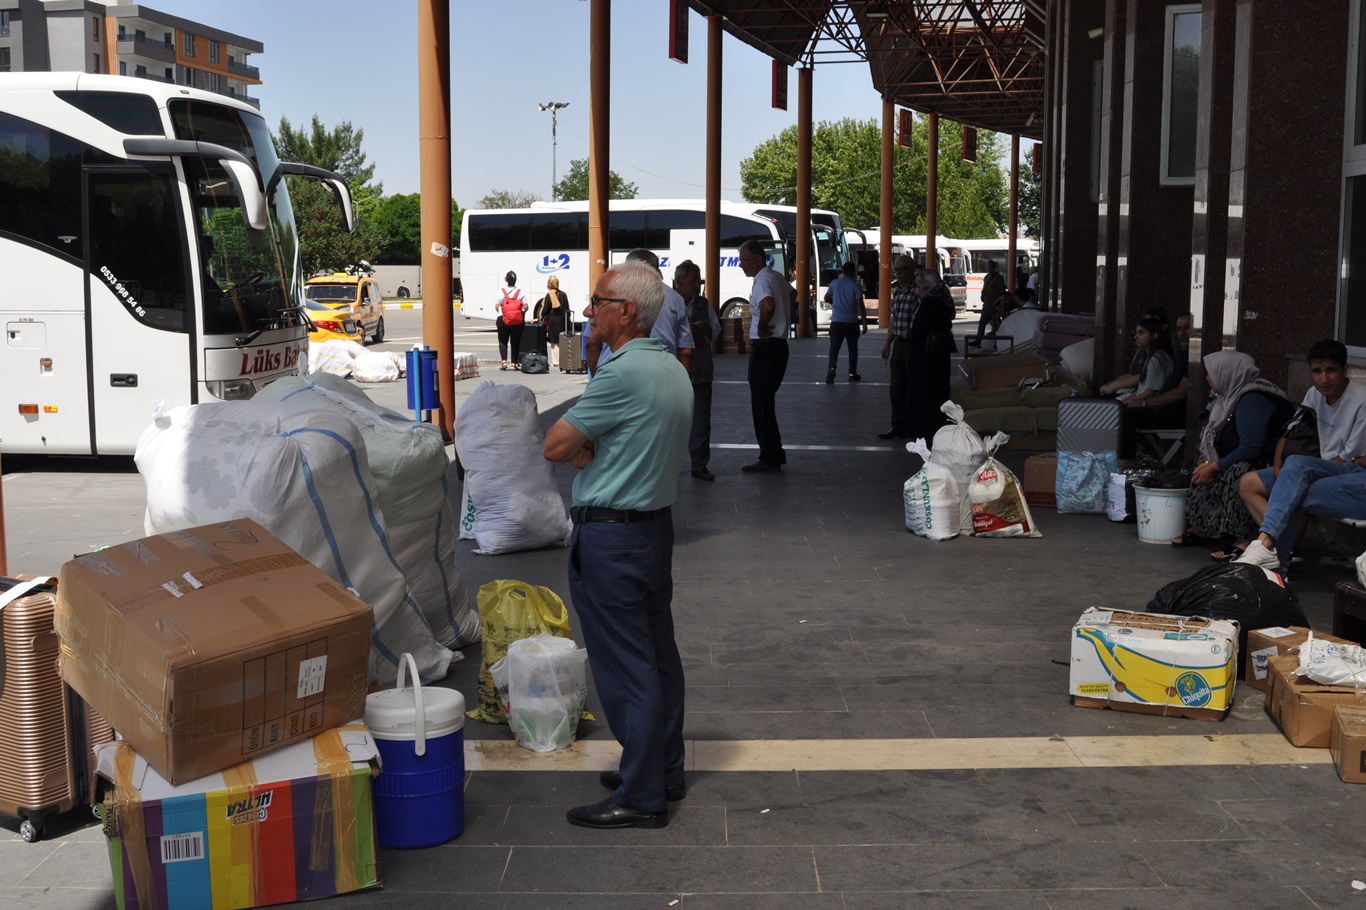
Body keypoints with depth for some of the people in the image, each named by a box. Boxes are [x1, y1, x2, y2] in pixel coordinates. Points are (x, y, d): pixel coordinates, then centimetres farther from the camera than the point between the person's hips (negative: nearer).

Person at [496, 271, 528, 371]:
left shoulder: (501, 292, -5)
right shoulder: (521, 292, -2)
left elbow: (497, 307, -4)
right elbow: (525, 307, -4)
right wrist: (522, 313, 16)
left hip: (503, 320, -1)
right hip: (517, 321, 1)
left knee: (503, 341, 10)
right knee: (515, 342, 10)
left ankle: (504, 361, -7)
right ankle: (514, 363, 10)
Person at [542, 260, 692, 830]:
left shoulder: (624, 373, -21)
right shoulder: (673, 370, 10)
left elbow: (555, 446, -17)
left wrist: (579, 449, 3)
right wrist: (592, 450, -1)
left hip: (611, 537, -10)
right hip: (656, 522, 10)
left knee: (624, 666, -3)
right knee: (658, 654, 16)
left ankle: (639, 798, 5)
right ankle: (664, 771, 28)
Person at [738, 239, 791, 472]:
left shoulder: (762, 280, -16)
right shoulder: (778, 278, 14)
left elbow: (768, 305, -37)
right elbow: (790, 296, 35)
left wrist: (760, 329, -21)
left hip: (764, 347, -10)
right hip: (779, 345, 10)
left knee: (761, 404, -4)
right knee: (766, 402, 15)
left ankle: (769, 459, 0)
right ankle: (774, 454, 20)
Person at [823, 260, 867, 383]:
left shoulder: (835, 283, 1)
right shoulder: (856, 286, -7)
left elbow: (827, 298, 15)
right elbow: (860, 305, -12)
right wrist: (864, 322, -9)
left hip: (836, 322, 1)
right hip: (852, 322, -1)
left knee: (834, 347, -1)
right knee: (853, 348, 13)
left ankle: (831, 368, -23)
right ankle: (852, 373, 16)